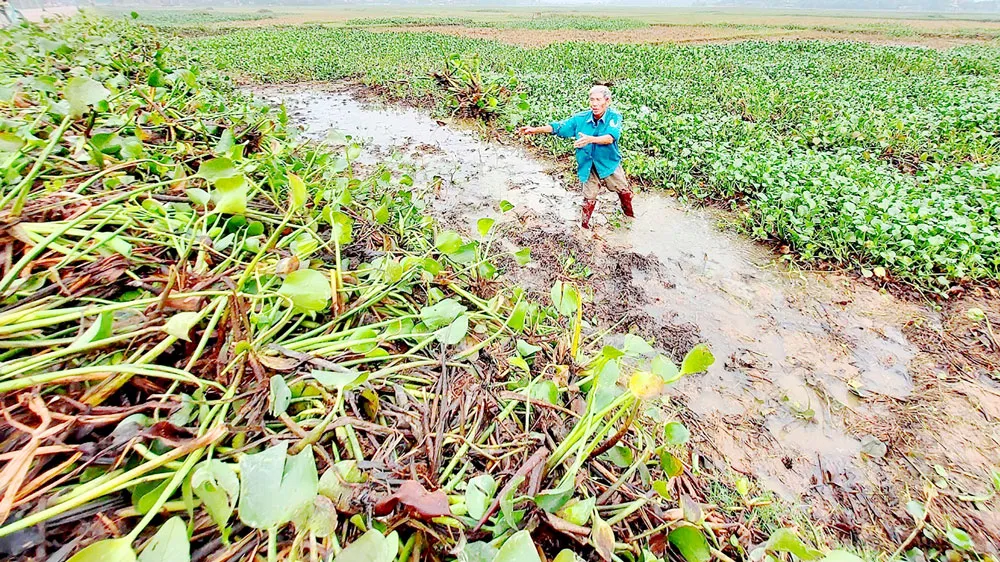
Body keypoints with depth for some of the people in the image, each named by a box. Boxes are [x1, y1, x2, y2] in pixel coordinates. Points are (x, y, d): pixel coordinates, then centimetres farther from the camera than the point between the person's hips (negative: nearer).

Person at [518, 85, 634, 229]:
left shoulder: (614, 117, -19)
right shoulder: (581, 118, -10)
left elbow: (610, 137, -36)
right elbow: (558, 127, -6)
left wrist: (590, 139, -54)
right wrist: (535, 129, -17)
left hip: (609, 163, -1)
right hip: (588, 166, 1)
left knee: (624, 191, 17)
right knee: (589, 196, 12)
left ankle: (629, 214, 45)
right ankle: (585, 225, 30)